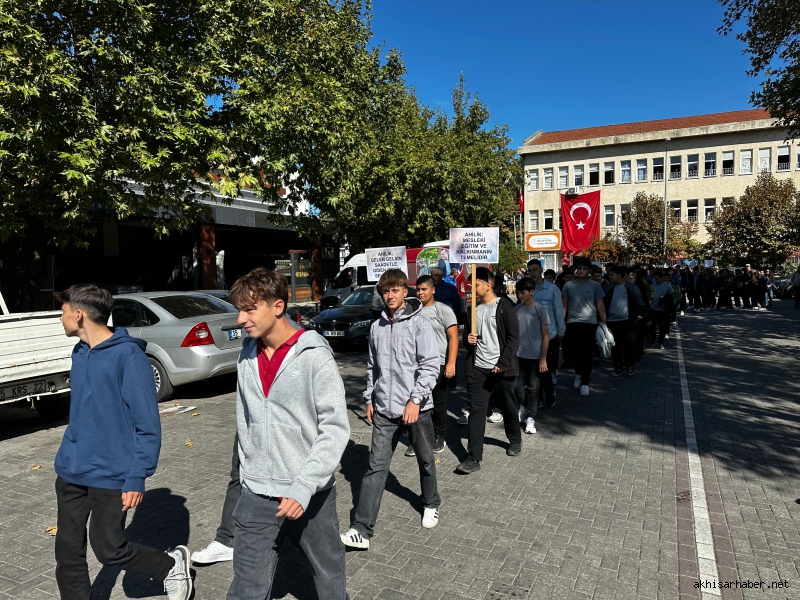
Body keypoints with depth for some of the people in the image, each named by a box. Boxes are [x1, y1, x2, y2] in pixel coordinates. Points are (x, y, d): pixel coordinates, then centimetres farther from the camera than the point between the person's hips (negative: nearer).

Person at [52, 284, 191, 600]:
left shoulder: (129, 355, -19)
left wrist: (137, 477, -18)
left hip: (110, 475, -7)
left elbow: (148, 424, -18)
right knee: (68, 551, 12)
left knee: (110, 550, 4)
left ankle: (173, 565, 28)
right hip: (71, 472, 7)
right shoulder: (79, 353, 6)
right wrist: (71, 454, 22)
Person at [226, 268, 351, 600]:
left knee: (329, 573, 17)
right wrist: (247, 471, 11)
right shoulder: (247, 355, 3)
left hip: (310, 493, -3)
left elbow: (336, 428, -16)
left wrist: (303, 488, -21)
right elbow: (244, 423, 12)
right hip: (256, 494, 4)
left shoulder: (314, 356, -14)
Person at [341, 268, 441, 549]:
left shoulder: (419, 323, -8)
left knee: (425, 460, 16)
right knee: (376, 466, 0)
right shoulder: (377, 327, 7)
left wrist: (415, 400, -19)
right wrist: (370, 399, 12)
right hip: (384, 409, 3)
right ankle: (361, 529, 2)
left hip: (416, 407, -3)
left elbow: (430, 366, -13)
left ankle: (431, 505, 41)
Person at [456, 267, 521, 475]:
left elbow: (514, 337, -10)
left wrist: (502, 363, -16)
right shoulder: (473, 308, 10)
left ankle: (515, 439, 40)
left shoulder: (504, 306, -6)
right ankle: (474, 458, 2)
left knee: (508, 408, 13)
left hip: (501, 368, -4)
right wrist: (468, 340, -4)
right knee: (476, 411, -1)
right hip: (477, 368, 4)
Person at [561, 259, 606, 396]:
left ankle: (585, 383, 12)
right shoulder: (568, 285, 5)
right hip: (572, 323, 1)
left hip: (590, 324, -1)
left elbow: (600, 306, 2)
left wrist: (604, 324, -3)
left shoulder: (595, 285, 1)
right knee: (572, 351, 3)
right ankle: (579, 373, 32)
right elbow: (564, 306, 6)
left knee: (587, 354, 2)